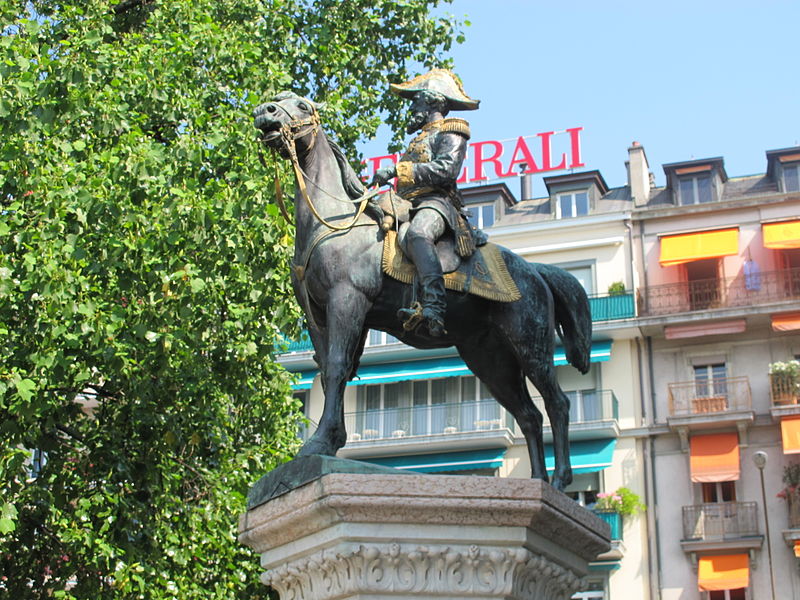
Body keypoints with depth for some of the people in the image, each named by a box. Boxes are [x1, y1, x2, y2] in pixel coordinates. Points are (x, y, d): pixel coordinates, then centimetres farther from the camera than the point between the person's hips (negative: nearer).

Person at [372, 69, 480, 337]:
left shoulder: (450, 133, 7)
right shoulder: (421, 138, 36)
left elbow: (445, 170, -12)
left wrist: (397, 170, -13)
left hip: (437, 203, -10)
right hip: (410, 207, 10)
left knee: (417, 234, -41)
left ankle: (433, 309, -55)